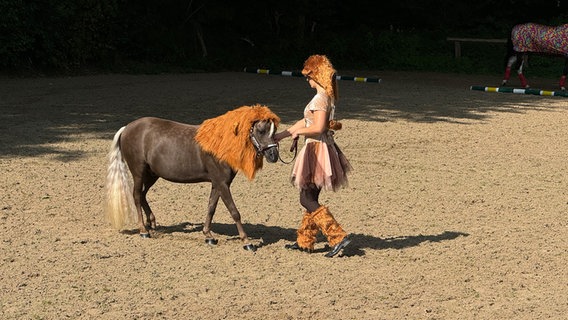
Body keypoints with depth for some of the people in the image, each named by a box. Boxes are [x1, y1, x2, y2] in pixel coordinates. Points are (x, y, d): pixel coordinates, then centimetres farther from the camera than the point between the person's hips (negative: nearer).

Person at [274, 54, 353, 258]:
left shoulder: (320, 98, -17)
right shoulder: (328, 97, 13)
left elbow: (318, 127, -27)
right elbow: (306, 121, 19)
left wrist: (298, 132, -9)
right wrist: (280, 135, 22)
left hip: (317, 149, -10)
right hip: (323, 148, 10)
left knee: (307, 199, -5)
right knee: (311, 197, 16)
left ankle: (338, 237, -11)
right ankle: (305, 241, 24)